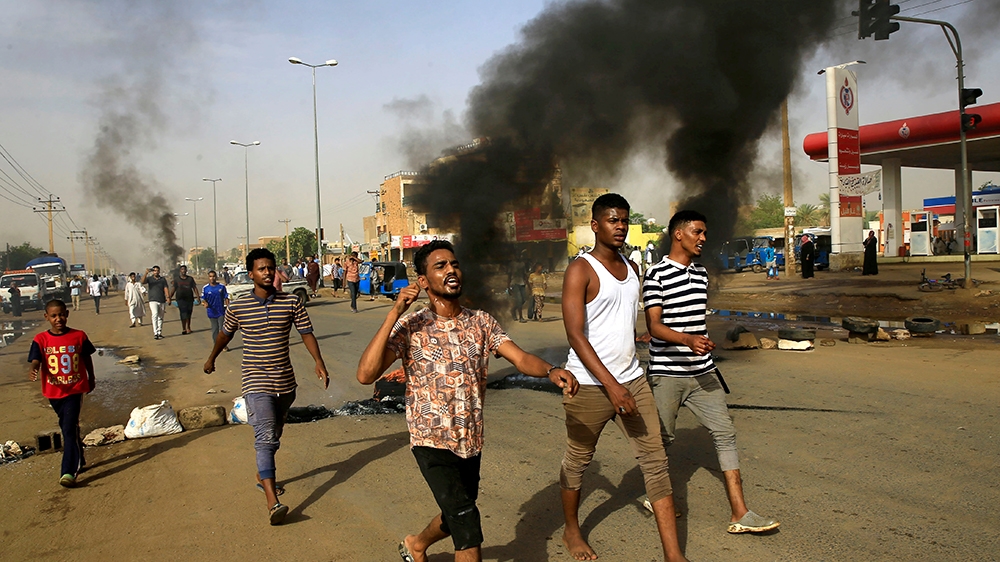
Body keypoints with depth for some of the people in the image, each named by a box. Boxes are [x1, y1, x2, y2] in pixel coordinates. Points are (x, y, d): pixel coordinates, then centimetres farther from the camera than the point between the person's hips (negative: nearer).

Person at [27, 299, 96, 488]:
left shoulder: (79, 336, -6)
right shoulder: (41, 340, -6)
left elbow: (87, 359, 7)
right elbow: (36, 361, -15)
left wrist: (91, 379, 16)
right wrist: (33, 371, -39)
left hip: (75, 389, -3)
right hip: (54, 392, 3)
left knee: (70, 429, -13)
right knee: (67, 429, 20)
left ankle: (68, 472, -14)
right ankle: (78, 460, 38)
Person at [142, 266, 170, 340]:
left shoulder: (163, 279, 9)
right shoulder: (149, 279, 5)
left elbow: (165, 289, 1)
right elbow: (143, 282, -15)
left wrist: (168, 297, -12)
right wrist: (146, 273, -28)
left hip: (162, 301, 3)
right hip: (153, 301, -3)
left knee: (160, 318, 8)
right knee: (155, 315, -20)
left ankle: (159, 333, 17)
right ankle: (155, 333, -23)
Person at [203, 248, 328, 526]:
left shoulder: (292, 302, -2)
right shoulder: (238, 307, -4)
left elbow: (306, 333, -1)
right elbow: (226, 333, 14)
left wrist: (319, 362, -15)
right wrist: (212, 359, 28)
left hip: (285, 381, 3)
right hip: (256, 382, -3)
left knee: (273, 436, 19)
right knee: (266, 437, -15)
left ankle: (262, 475, 43)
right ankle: (272, 501, -22)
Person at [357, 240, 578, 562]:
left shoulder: (481, 323, 1)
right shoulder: (411, 328, -12)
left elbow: (521, 359, -12)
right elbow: (365, 374, -24)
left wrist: (551, 371, -34)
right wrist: (394, 313, -27)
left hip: (471, 441, 5)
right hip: (432, 441, -5)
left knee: (457, 518, 22)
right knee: (466, 522, -17)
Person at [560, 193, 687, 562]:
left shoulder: (632, 269, 11)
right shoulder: (580, 271, -11)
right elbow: (575, 335, -19)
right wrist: (611, 386, -25)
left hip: (632, 380, 6)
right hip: (589, 385, -6)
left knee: (655, 460, 0)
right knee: (578, 461, 11)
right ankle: (572, 532, 34)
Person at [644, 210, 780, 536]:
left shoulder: (701, 273, 13)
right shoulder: (657, 274, -9)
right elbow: (654, 326, -17)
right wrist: (688, 340, -32)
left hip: (702, 372, 6)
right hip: (667, 373, -6)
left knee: (725, 434, -1)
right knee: (663, 438, 6)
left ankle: (739, 514, 2)